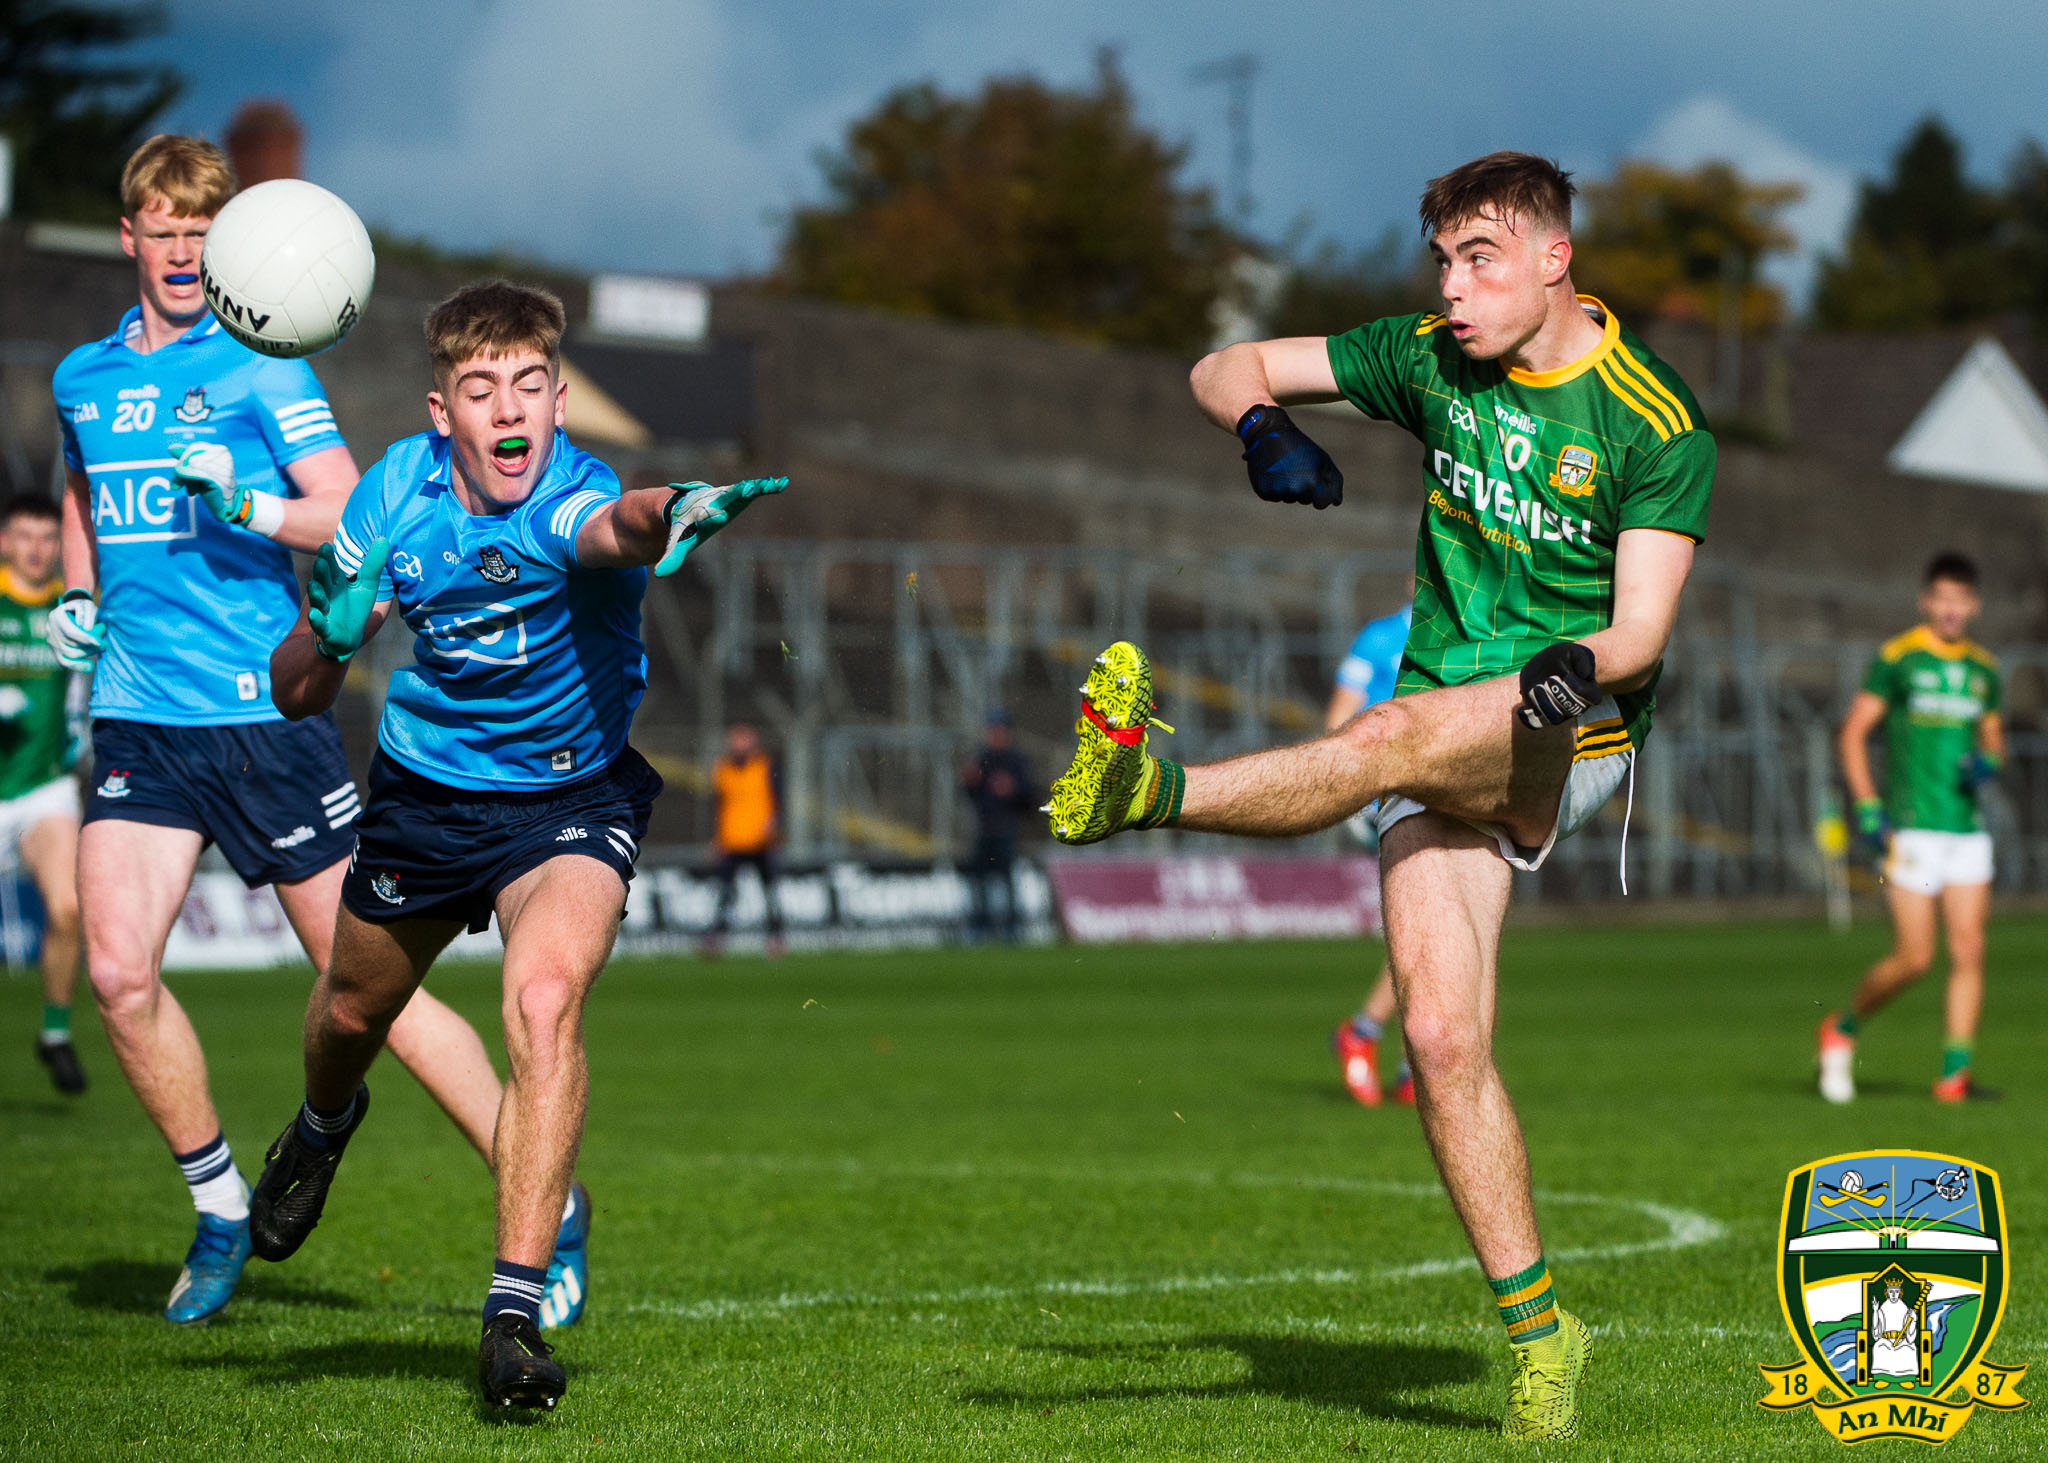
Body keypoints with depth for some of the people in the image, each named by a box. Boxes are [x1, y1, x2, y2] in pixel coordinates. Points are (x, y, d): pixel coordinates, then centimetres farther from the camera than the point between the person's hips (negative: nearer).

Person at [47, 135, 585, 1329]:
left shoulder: (257, 366, -3)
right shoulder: (84, 378, 13)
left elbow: (353, 513, -9)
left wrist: (249, 503, -26)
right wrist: (79, 594, 16)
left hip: (263, 710, -5)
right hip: (138, 717, 5)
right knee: (118, 971, -10)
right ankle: (221, 1211, 9)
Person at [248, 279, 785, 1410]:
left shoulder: (571, 501, -30)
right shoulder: (399, 488, -14)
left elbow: (614, 523, -60)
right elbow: (297, 697, -6)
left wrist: (669, 513, -84)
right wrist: (327, 634, -29)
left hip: (570, 798, -5)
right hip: (424, 788, 5)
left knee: (545, 1003, -30)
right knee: (352, 1011, 23)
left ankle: (515, 1314, -26)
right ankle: (323, 1124, 62)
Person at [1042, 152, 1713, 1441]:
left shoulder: (1654, 419, -7)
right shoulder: (1430, 362, 6)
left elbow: (1641, 627, -13)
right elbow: (1225, 369, 11)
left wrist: (1579, 664, -36)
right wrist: (1267, 430, -12)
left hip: (1574, 731, -4)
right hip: (1445, 733, 4)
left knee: (1399, 735, -36)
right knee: (1441, 1037, -11)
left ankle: (1147, 792, -52)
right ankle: (1539, 1332, -5)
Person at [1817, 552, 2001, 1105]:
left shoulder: (1983, 669, 13)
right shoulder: (1897, 659, -3)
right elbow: (1852, 733, -2)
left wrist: (1988, 761, 1)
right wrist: (1868, 807, -11)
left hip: (1967, 827, 5)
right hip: (1911, 827, -5)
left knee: (1969, 950, -4)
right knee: (1913, 957, -8)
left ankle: (1954, 1073, 0)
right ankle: (1842, 1029, 16)